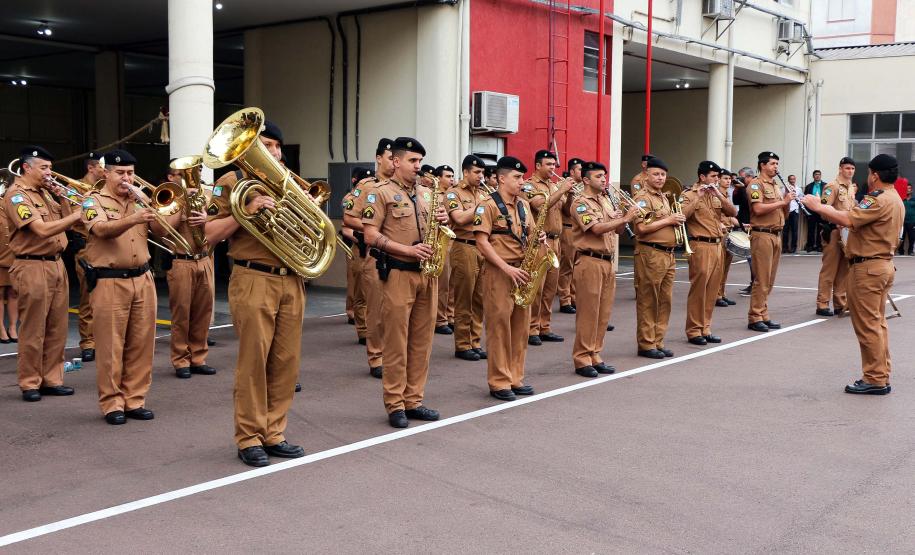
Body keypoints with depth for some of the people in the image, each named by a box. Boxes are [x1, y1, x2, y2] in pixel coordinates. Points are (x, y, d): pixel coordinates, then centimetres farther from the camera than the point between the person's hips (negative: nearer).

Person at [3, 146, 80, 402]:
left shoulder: (44, 192, 15)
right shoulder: (17, 195, -10)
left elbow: (65, 223, 15)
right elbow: (43, 230, -21)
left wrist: (62, 195, 4)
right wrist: (78, 215, -22)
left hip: (56, 265, 8)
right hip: (33, 268, -8)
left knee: (57, 329, 9)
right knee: (33, 331, -1)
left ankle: (51, 379, 18)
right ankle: (29, 383, 8)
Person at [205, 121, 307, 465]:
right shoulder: (231, 181, 2)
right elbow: (211, 235, -5)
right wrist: (246, 210, -16)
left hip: (291, 282, 6)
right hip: (254, 281, -5)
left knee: (286, 362, 6)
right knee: (254, 361, -3)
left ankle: (273, 433, 16)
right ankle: (249, 438, 7)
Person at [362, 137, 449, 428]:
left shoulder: (426, 193, 15)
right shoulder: (381, 193, -4)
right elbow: (371, 236, -11)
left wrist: (442, 221, -2)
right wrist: (408, 250, -18)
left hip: (427, 273, 6)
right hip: (398, 274, -6)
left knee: (422, 340, 8)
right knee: (396, 341, -2)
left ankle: (414, 401, 17)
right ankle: (395, 405, 6)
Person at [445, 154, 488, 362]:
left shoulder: (483, 193, 16)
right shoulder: (453, 193, -3)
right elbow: (460, 218, -17)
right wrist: (481, 205, -10)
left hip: (484, 248, 6)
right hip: (464, 249, -6)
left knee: (479, 299, 8)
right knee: (464, 300, 0)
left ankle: (475, 342, 17)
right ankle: (462, 345, 7)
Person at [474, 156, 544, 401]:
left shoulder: (523, 205, 13)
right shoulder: (488, 206, -8)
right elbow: (482, 241, -14)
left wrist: (538, 239, -4)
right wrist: (507, 268, -19)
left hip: (522, 270, 7)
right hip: (498, 272, -7)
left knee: (521, 325, 9)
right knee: (499, 326, -3)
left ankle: (515, 378, 19)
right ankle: (499, 382, 4)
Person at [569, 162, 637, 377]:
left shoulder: (605, 201, 17)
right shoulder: (580, 203, -9)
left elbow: (617, 228, 18)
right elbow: (597, 228, -20)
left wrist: (626, 218, -3)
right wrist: (625, 219, -18)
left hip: (607, 261, 8)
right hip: (590, 261, -8)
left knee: (603, 313, 9)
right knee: (588, 312, -5)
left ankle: (594, 356, 17)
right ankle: (582, 360, 2)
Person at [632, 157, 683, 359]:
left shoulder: (663, 197, 19)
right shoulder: (642, 198, -10)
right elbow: (642, 228, -21)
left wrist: (677, 220, 9)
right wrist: (669, 220, -15)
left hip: (668, 254, 9)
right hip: (650, 254, -9)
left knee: (665, 301, 11)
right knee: (648, 302, -1)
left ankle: (657, 342, 20)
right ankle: (646, 344, 6)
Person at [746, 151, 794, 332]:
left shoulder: (776, 187, 20)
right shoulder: (756, 185, -5)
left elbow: (783, 213, 21)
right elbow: (758, 209, -20)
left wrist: (787, 202, 2)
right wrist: (782, 201, -14)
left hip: (776, 235, 8)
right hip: (762, 235, -8)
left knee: (769, 280, 9)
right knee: (761, 279, -8)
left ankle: (763, 315, 15)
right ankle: (755, 318, -4)